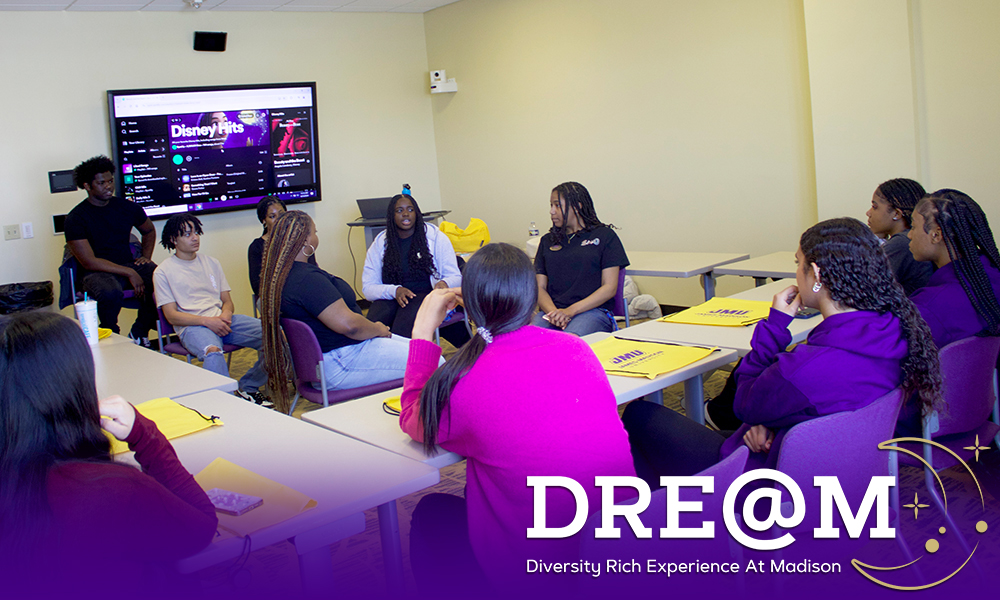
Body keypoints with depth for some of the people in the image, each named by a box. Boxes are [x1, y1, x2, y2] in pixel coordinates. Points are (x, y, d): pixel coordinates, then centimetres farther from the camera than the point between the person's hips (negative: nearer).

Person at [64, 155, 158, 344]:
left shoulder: (127, 207, 8)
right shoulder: (76, 218, -7)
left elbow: (149, 231, 30)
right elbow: (89, 262, -13)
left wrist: (146, 256, 10)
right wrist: (129, 273, -19)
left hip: (128, 264, 4)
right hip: (96, 272, -4)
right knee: (110, 292, -39)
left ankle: (139, 333, -9)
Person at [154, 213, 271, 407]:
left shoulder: (211, 263, 22)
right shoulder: (163, 272, 6)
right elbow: (172, 316, -1)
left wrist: (226, 314, -7)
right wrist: (207, 321, -16)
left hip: (223, 320, 5)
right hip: (192, 326, -5)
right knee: (212, 351, -41)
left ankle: (248, 388, -4)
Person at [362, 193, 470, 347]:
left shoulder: (435, 237, 8)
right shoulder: (380, 243, 11)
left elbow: (455, 277, 7)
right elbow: (368, 288, 5)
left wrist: (444, 283, -19)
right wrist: (394, 291, -15)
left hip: (425, 294, -2)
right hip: (390, 298, 2)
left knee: (401, 331, -34)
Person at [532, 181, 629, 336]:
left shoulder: (604, 236, 8)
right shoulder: (547, 241, 22)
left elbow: (609, 288, 0)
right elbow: (539, 287, 14)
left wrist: (570, 311, -13)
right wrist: (553, 312, -10)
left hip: (592, 310, -3)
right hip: (552, 310, 3)